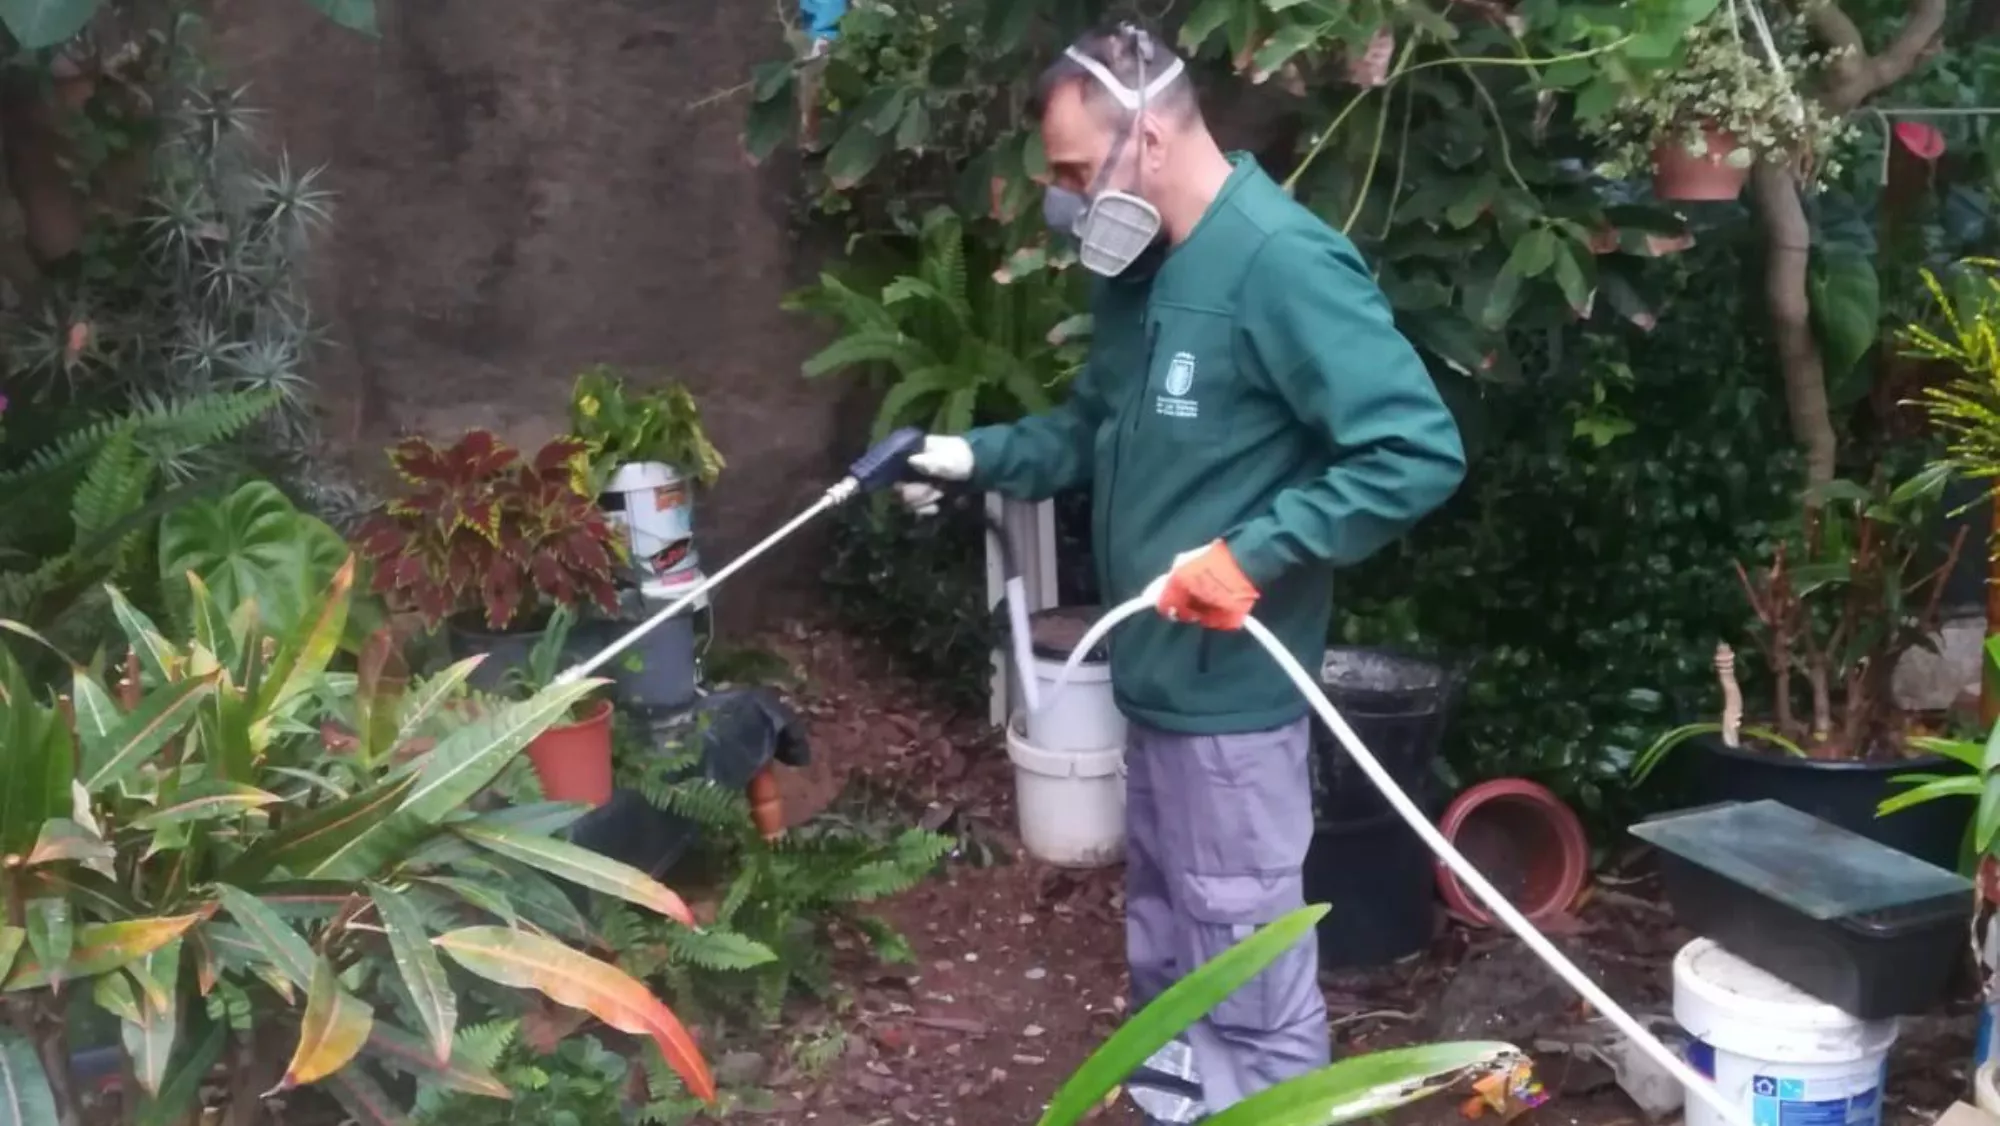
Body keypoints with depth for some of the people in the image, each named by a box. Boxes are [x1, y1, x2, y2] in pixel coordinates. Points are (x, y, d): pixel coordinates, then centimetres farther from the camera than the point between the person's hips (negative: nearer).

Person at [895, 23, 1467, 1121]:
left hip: (1230, 695, -9)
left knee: (1250, 989, 4)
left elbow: (1420, 450, -25)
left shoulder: (1281, 262, -21)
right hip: (1157, 679, 10)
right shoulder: (1140, 268, 8)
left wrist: (1250, 554, -26)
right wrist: (975, 455, 5)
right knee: (1165, 958, 25)